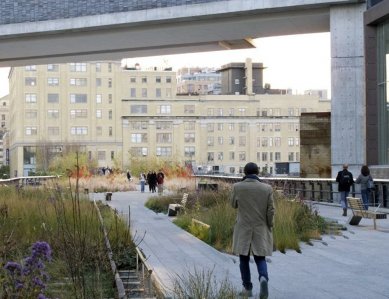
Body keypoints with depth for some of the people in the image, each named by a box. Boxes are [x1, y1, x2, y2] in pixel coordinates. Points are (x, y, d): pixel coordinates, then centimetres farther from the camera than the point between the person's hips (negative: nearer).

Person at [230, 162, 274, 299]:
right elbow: (270, 211, -6)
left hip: (243, 230, -1)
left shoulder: (237, 187, -9)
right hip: (261, 230, 1)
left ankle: (247, 288, 14)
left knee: (244, 259, 13)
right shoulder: (267, 188, -8)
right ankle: (263, 278, -17)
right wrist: (270, 228, 8)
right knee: (260, 258, 10)